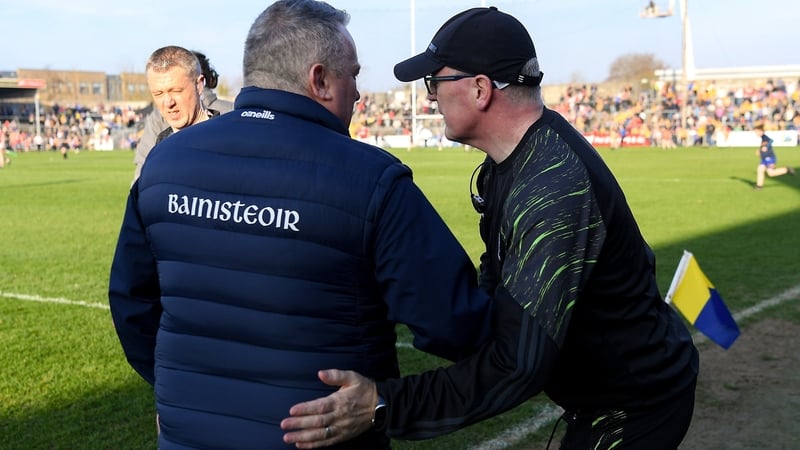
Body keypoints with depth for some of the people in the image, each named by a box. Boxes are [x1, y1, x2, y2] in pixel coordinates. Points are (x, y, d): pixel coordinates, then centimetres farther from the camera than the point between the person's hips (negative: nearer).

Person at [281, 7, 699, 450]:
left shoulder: (558, 191, -34)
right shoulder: (511, 156, -2)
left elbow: (521, 362, -39)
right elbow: (501, 272, 13)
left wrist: (386, 406, -43)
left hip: (636, 410, -9)